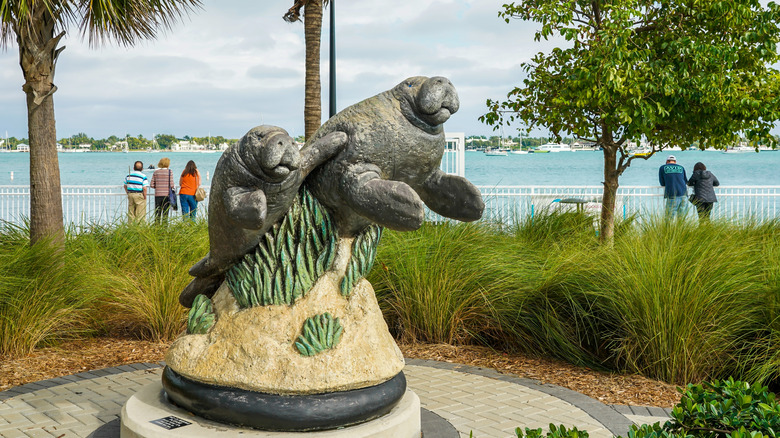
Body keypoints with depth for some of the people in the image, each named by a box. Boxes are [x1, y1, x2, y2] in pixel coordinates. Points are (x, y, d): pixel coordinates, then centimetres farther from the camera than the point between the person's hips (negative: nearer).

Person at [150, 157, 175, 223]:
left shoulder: (156, 172, 3)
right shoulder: (169, 172, -5)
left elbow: (152, 185, 1)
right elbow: (171, 185, -9)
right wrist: (174, 187, 13)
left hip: (158, 195, 2)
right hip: (166, 194, -2)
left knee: (157, 212, 8)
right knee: (165, 212, 4)